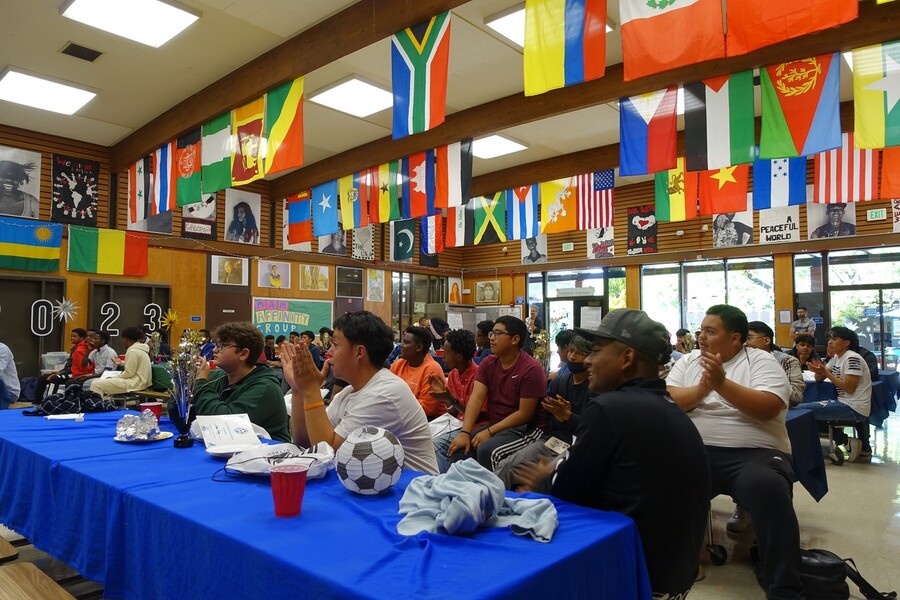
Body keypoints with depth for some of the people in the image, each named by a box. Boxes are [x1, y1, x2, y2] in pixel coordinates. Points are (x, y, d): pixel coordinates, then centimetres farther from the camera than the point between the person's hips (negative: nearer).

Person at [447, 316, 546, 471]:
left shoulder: (531, 369, -16)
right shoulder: (487, 363, 4)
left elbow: (524, 414, -17)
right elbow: (476, 398, -6)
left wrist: (490, 432, -18)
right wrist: (465, 432, -19)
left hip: (525, 428, -6)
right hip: (494, 425, 6)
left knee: (487, 449, -30)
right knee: (459, 446, -17)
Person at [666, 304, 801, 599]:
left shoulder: (762, 361, 4)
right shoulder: (688, 362, 15)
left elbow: (768, 408, -12)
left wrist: (722, 383, -21)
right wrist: (702, 388, -12)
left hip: (753, 452, -2)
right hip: (697, 452, 3)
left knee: (767, 488, -34)